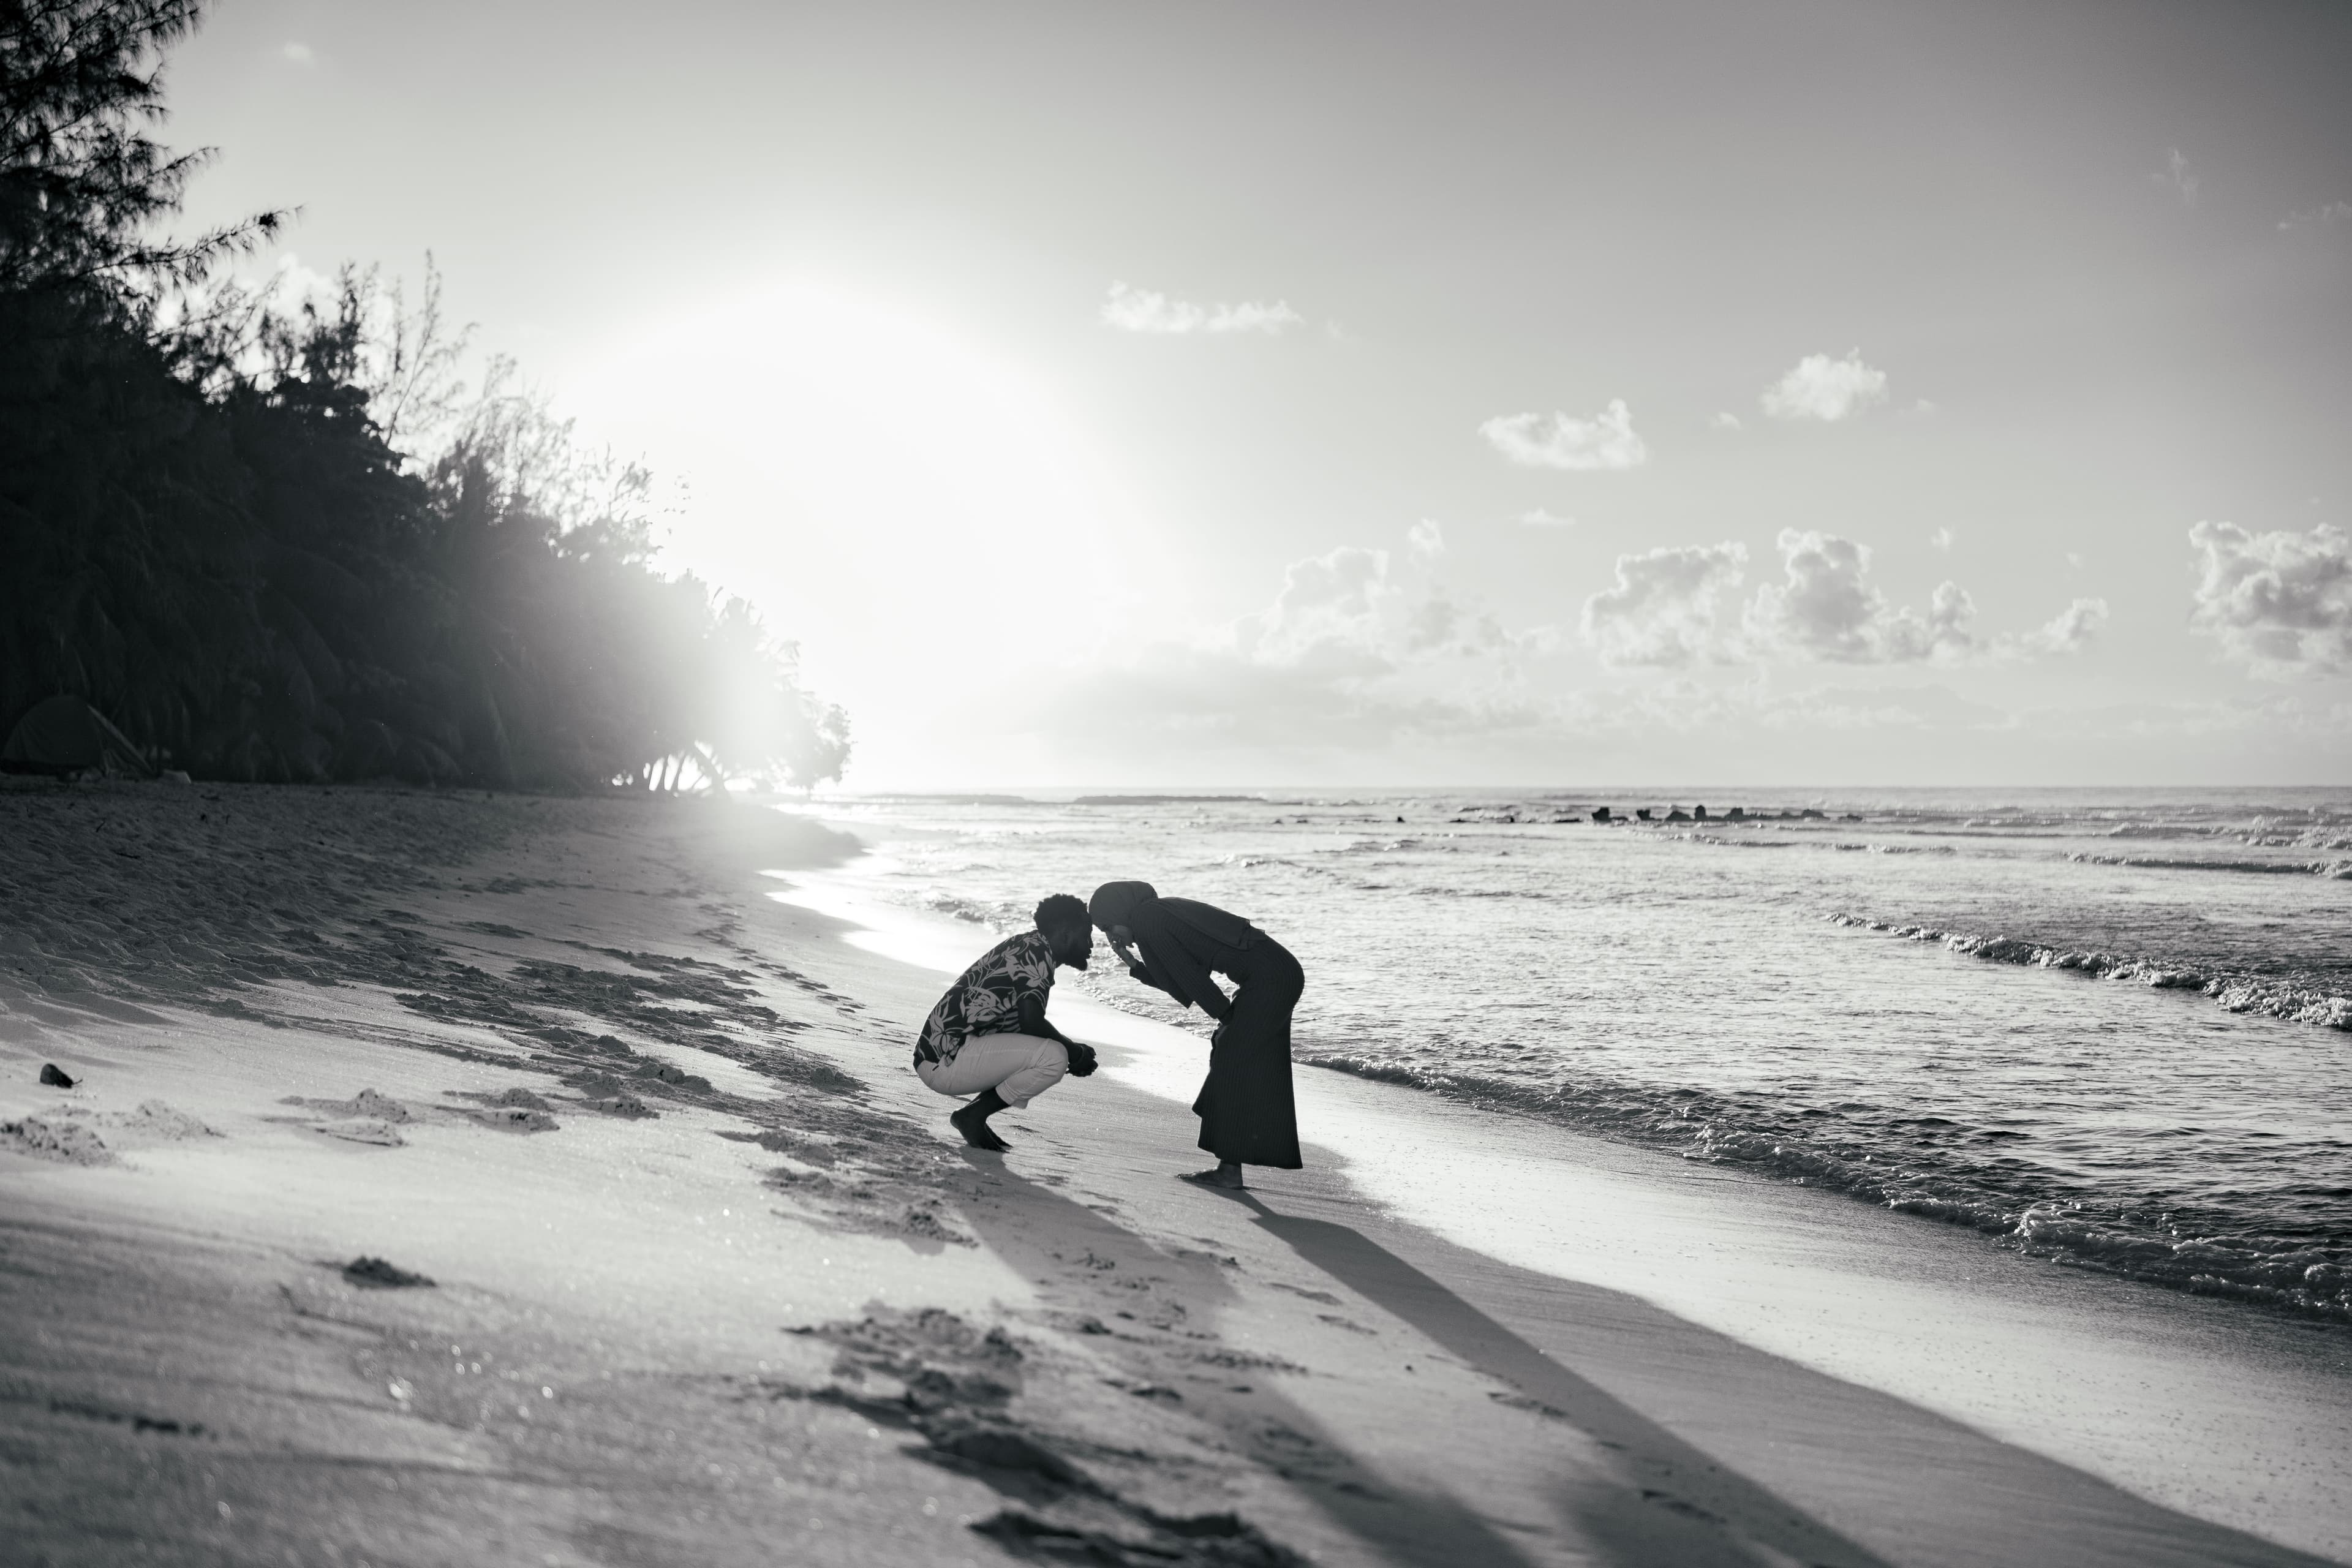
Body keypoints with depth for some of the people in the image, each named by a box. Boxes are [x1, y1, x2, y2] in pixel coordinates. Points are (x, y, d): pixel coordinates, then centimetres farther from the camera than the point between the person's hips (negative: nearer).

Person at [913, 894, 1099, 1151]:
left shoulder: (1023, 946, 19)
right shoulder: (1037, 952, -11)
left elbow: (1023, 1022, 27)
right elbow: (1031, 1023, -20)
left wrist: (1074, 1052, 14)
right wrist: (1076, 1053, -5)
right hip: (946, 1061, -10)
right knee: (1054, 1057, -21)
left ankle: (973, 1117, 8)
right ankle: (972, 1116, -8)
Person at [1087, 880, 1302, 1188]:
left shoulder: (1145, 919, -6)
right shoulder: (1162, 912, 21)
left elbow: (1188, 977, -9)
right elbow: (1183, 985, 21)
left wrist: (1226, 1017, -2)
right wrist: (1134, 966, 19)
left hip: (1266, 976, -9)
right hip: (1281, 973, 9)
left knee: (1231, 1062, -3)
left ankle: (1230, 1168, 0)